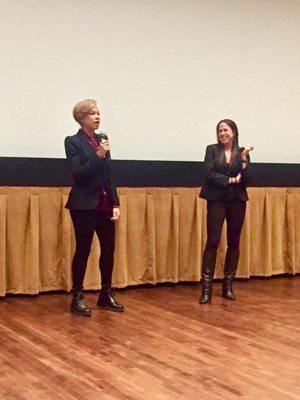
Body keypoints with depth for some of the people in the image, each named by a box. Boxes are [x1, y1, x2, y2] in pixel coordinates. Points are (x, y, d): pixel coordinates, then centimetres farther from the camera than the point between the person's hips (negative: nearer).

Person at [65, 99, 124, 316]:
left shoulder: (101, 139, 12)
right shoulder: (73, 142, -6)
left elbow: (109, 174, 12)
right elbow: (78, 174, -15)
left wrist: (116, 203, 7)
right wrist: (98, 155, -24)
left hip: (104, 204, 6)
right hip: (84, 205, -6)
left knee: (109, 248, 7)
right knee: (83, 250, -1)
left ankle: (106, 294, 20)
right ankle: (77, 298, 10)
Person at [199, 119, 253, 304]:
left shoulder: (242, 152, 7)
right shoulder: (212, 150, 2)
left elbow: (246, 179, -2)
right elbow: (209, 174, -10)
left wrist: (244, 159, -12)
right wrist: (231, 180, -11)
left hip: (237, 201, 3)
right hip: (217, 200, -3)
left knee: (234, 243, 6)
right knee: (213, 242, -8)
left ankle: (228, 286, 16)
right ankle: (207, 288, -5)